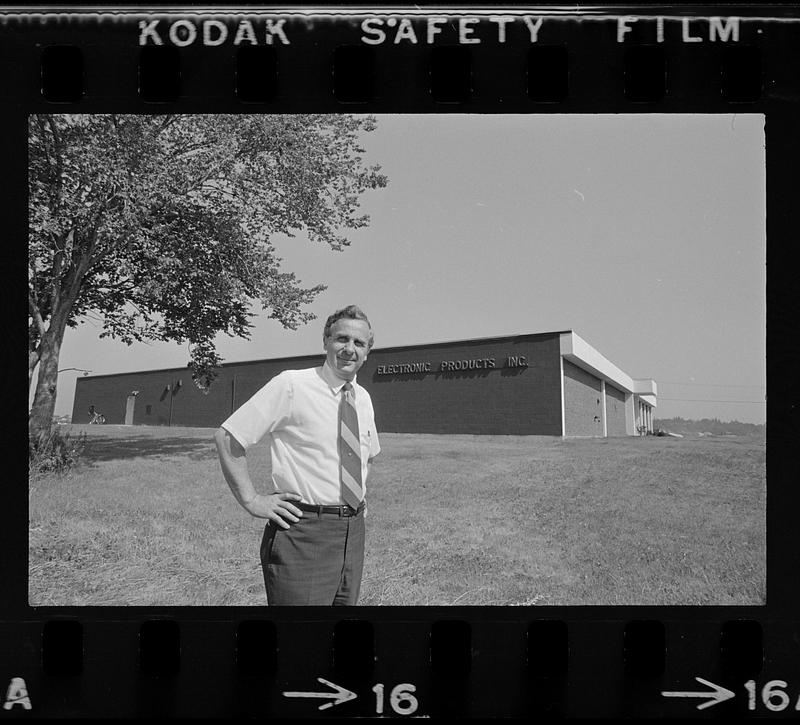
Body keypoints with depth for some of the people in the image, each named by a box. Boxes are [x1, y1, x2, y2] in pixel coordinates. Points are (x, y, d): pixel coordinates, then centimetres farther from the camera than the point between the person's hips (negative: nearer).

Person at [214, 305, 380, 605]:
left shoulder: (363, 399, 10)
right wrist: (251, 500, -11)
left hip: (352, 531, 7)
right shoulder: (291, 385, -11)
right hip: (302, 530, -6)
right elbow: (227, 437, -10)